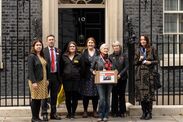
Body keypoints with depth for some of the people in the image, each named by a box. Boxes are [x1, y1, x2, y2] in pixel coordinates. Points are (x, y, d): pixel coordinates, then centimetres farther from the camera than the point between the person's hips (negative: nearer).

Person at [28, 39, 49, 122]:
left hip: (43, 80, 7)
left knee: (39, 99, 10)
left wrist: (46, 79, 13)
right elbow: (30, 70, -14)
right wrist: (33, 82, -20)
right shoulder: (31, 56, -8)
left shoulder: (42, 56, 14)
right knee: (35, 99, -1)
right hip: (35, 81, -7)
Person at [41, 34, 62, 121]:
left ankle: (53, 113, 21)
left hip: (56, 76, 4)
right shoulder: (43, 51, -3)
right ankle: (44, 114, 11)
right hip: (46, 76, -4)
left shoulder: (58, 51, 10)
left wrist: (60, 76, 2)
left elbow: (60, 64, 9)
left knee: (54, 96, 11)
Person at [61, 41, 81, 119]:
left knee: (75, 97, 1)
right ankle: (69, 113, 14)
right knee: (68, 97, 3)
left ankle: (73, 113, 11)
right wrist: (62, 76, 3)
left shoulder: (79, 56, 6)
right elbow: (61, 67, 10)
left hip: (76, 79, 0)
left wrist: (78, 73, -3)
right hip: (66, 79, 1)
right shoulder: (64, 56, 9)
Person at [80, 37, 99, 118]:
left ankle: (95, 111, 15)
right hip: (86, 76, 0)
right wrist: (82, 74, -13)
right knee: (86, 94, 2)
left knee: (95, 94, 4)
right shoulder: (84, 53, 4)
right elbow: (82, 65, -3)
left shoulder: (98, 53, 5)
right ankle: (85, 111, 13)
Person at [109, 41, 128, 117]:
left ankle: (122, 111, 9)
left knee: (122, 95, 3)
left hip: (122, 78, 0)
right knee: (114, 95, 1)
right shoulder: (110, 56, 8)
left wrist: (120, 74, -12)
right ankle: (114, 112, 8)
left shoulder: (123, 56, 6)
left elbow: (126, 66, 0)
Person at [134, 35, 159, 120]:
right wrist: (139, 60, -6)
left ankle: (149, 113, 1)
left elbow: (157, 61, 6)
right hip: (140, 74, 3)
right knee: (141, 93, 2)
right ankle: (144, 112, 11)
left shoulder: (152, 49, 4)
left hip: (149, 73, -3)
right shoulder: (138, 50, 12)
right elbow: (135, 62, 14)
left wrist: (150, 62, -12)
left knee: (149, 93, -7)